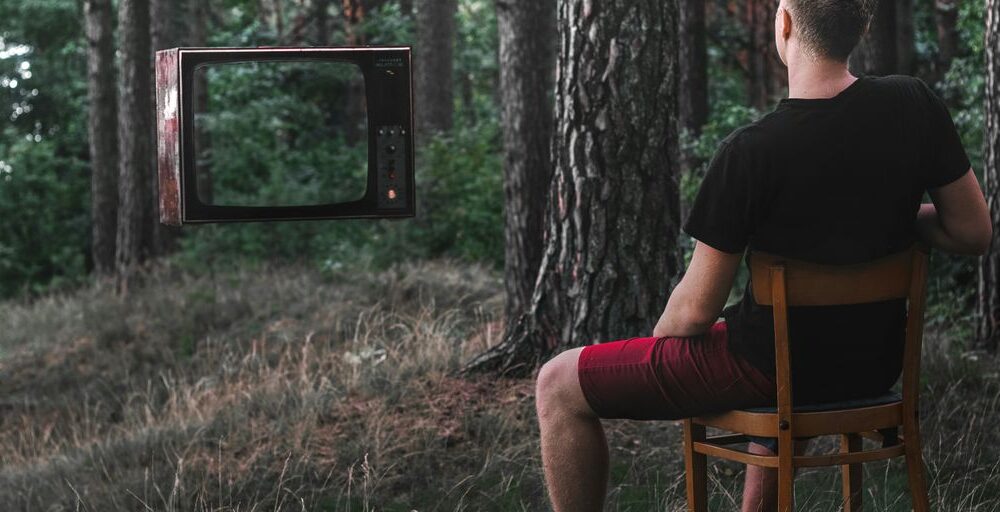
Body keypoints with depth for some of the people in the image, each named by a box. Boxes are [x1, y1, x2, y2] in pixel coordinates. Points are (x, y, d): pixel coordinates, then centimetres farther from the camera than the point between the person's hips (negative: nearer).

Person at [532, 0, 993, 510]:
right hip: (875, 364, 6)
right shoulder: (914, 104, -8)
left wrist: (654, 348, 5)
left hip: (772, 369, -6)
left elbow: (696, 311, -16)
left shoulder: (750, 152, -22)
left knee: (557, 386, 7)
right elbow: (974, 234, 0)